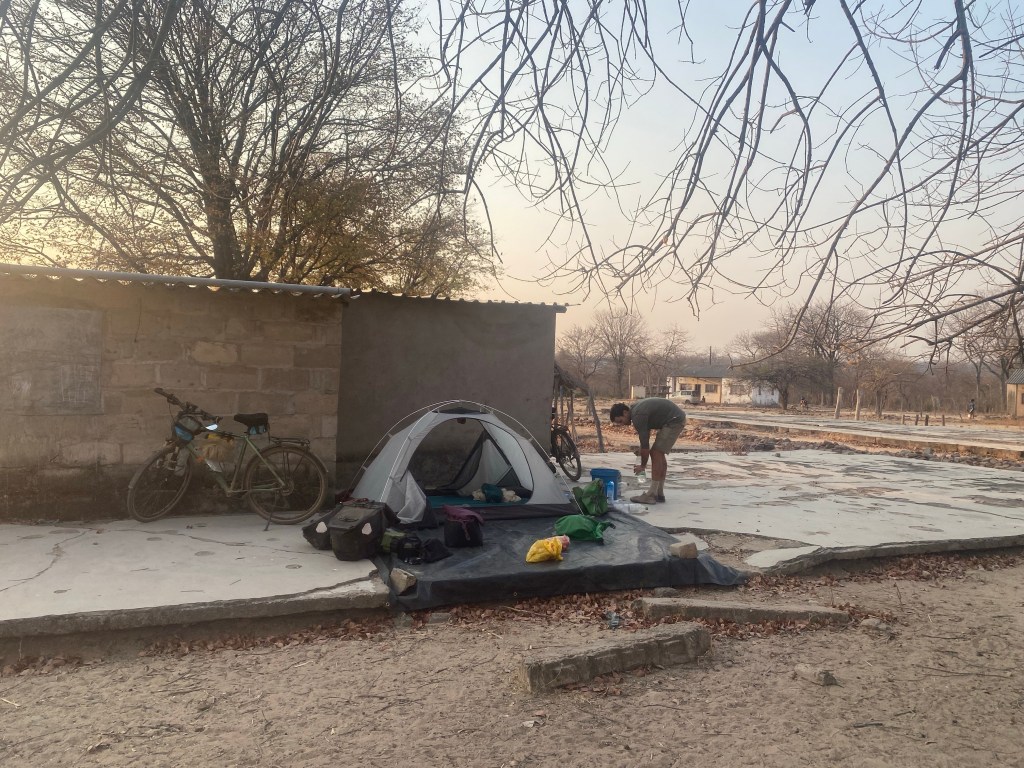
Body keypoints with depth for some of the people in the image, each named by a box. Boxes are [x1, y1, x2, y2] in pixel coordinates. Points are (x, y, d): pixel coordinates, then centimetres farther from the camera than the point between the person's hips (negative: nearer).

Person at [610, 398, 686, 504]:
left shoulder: (638, 416, -20)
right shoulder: (635, 407, 9)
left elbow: (644, 443, -15)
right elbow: (647, 433, 18)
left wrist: (642, 465, -2)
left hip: (675, 421, -10)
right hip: (676, 419, 10)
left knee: (656, 454, -10)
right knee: (659, 454, 12)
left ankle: (652, 495, -8)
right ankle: (659, 493, 16)